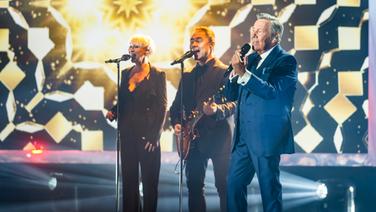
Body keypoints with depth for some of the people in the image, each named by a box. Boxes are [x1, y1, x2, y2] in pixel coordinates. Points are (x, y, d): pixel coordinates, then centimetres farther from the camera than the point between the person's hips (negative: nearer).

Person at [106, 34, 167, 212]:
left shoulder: (157, 75, -3)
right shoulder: (126, 73, 12)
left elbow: (162, 107, -6)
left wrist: (154, 136, -12)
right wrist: (113, 112, -4)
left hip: (147, 134, -5)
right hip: (127, 134, 5)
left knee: (149, 180, -1)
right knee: (129, 179, 5)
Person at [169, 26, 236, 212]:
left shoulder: (224, 72, -1)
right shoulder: (188, 76, 18)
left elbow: (234, 103, -11)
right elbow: (176, 106, 19)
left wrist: (217, 110, -30)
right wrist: (176, 123, -1)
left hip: (218, 136, -6)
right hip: (193, 139, 6)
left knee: (224, 186, -7)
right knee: (194, 185, 5)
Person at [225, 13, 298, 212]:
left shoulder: (286, 61, -5)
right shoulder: (251, 59, 14)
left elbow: (272, 91, -20)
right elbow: (231, 95, 13)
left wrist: (243, 72, -26)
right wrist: (235, 70, -4)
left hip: (267, 136, -7)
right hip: (243, 136, 7)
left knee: (269, 189, -1)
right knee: (234, 185, 8)